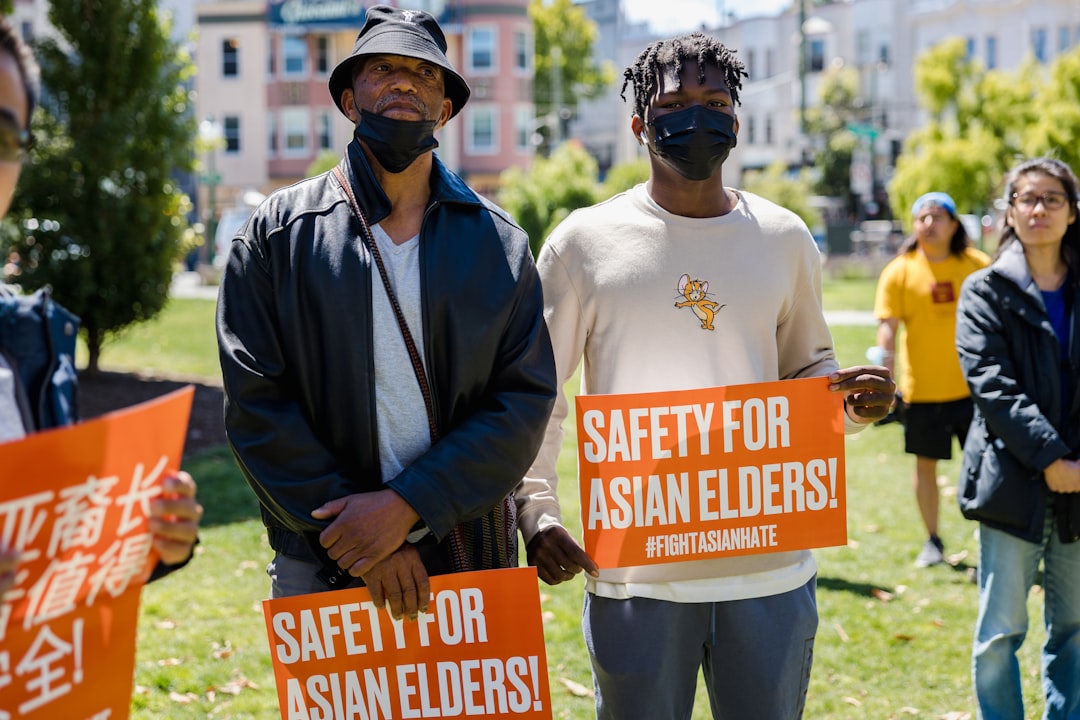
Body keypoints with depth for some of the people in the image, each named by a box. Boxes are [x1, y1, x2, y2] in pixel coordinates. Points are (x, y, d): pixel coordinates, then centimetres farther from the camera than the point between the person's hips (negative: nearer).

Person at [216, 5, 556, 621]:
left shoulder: (499, 242, 5)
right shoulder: (279, 232, 2)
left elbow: (526, 400, -3)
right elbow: (255, 403, -4)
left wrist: (406, 504, -15)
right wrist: (356, 526, -13)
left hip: (471, 561, 1)